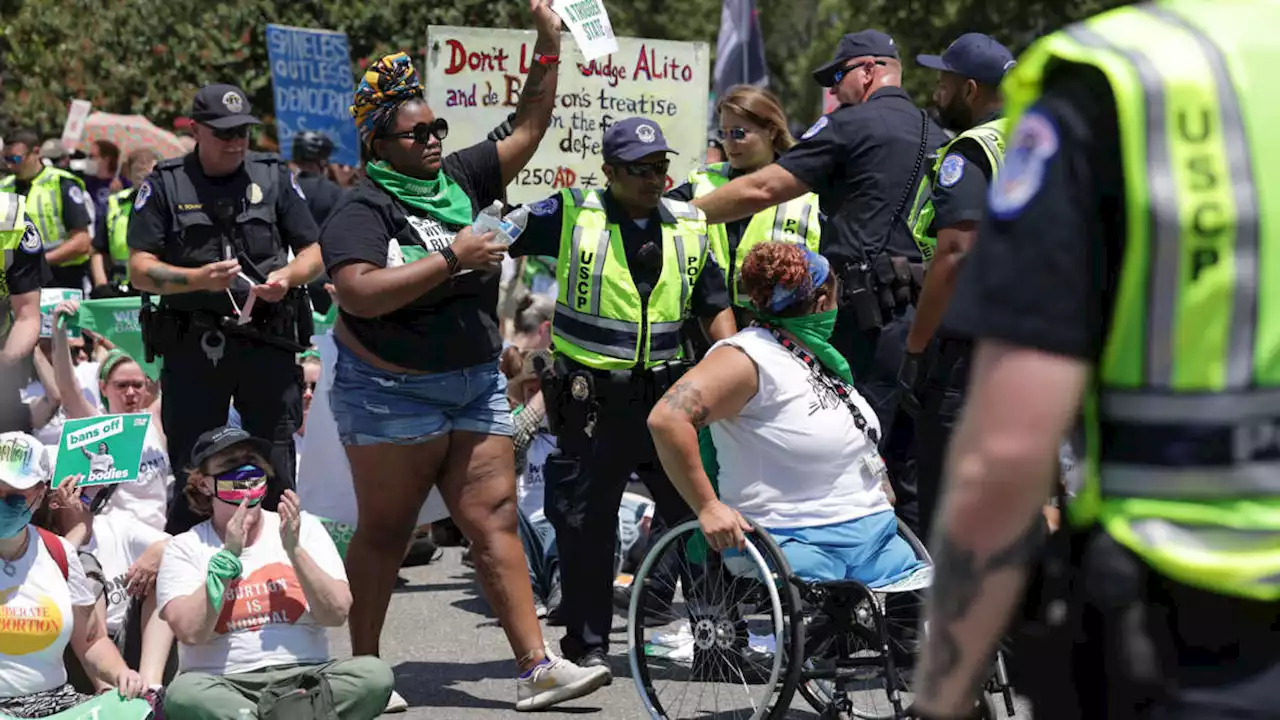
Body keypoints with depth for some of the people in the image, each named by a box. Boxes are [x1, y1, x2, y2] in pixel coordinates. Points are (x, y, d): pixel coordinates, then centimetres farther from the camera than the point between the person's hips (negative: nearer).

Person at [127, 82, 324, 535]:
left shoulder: (274, 177, 11)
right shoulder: (165, 185, 4)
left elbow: (313, 253, 12)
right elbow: (140, 270, -2)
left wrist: (288, 277, -10)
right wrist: (198, 279, -19)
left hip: (267, 342, 1)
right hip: (192, 345, -1)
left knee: (275, 473, 2)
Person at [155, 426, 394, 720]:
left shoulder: (304, 528, 13)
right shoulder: (185, 549, 7)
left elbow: (336, 613, 2)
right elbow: (191, 632, -9)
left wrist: (294, 550, -8)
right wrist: (228, 557, -10)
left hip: (304, 678, 2)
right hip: (224, 687, -2)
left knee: (374, 674, -27)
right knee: (184, 694, -36)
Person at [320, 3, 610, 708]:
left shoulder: (458, 179, 9)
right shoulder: (362, 209, -10)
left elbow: (528, 129, 13)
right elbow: (363, 294, -25)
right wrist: (451, 260, -22)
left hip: (475, 384, 6)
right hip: (391, 392, -6)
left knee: (495, 523, -1)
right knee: (383, 532, 1)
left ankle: (536, 667, -6)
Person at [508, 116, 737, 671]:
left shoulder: (689, 226, 9)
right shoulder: (571, 217, -5)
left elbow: (715, 308, 14)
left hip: (666, 394, 3)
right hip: (590, 397, -3)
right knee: (586, 522, 3)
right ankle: (587, 644, 14)